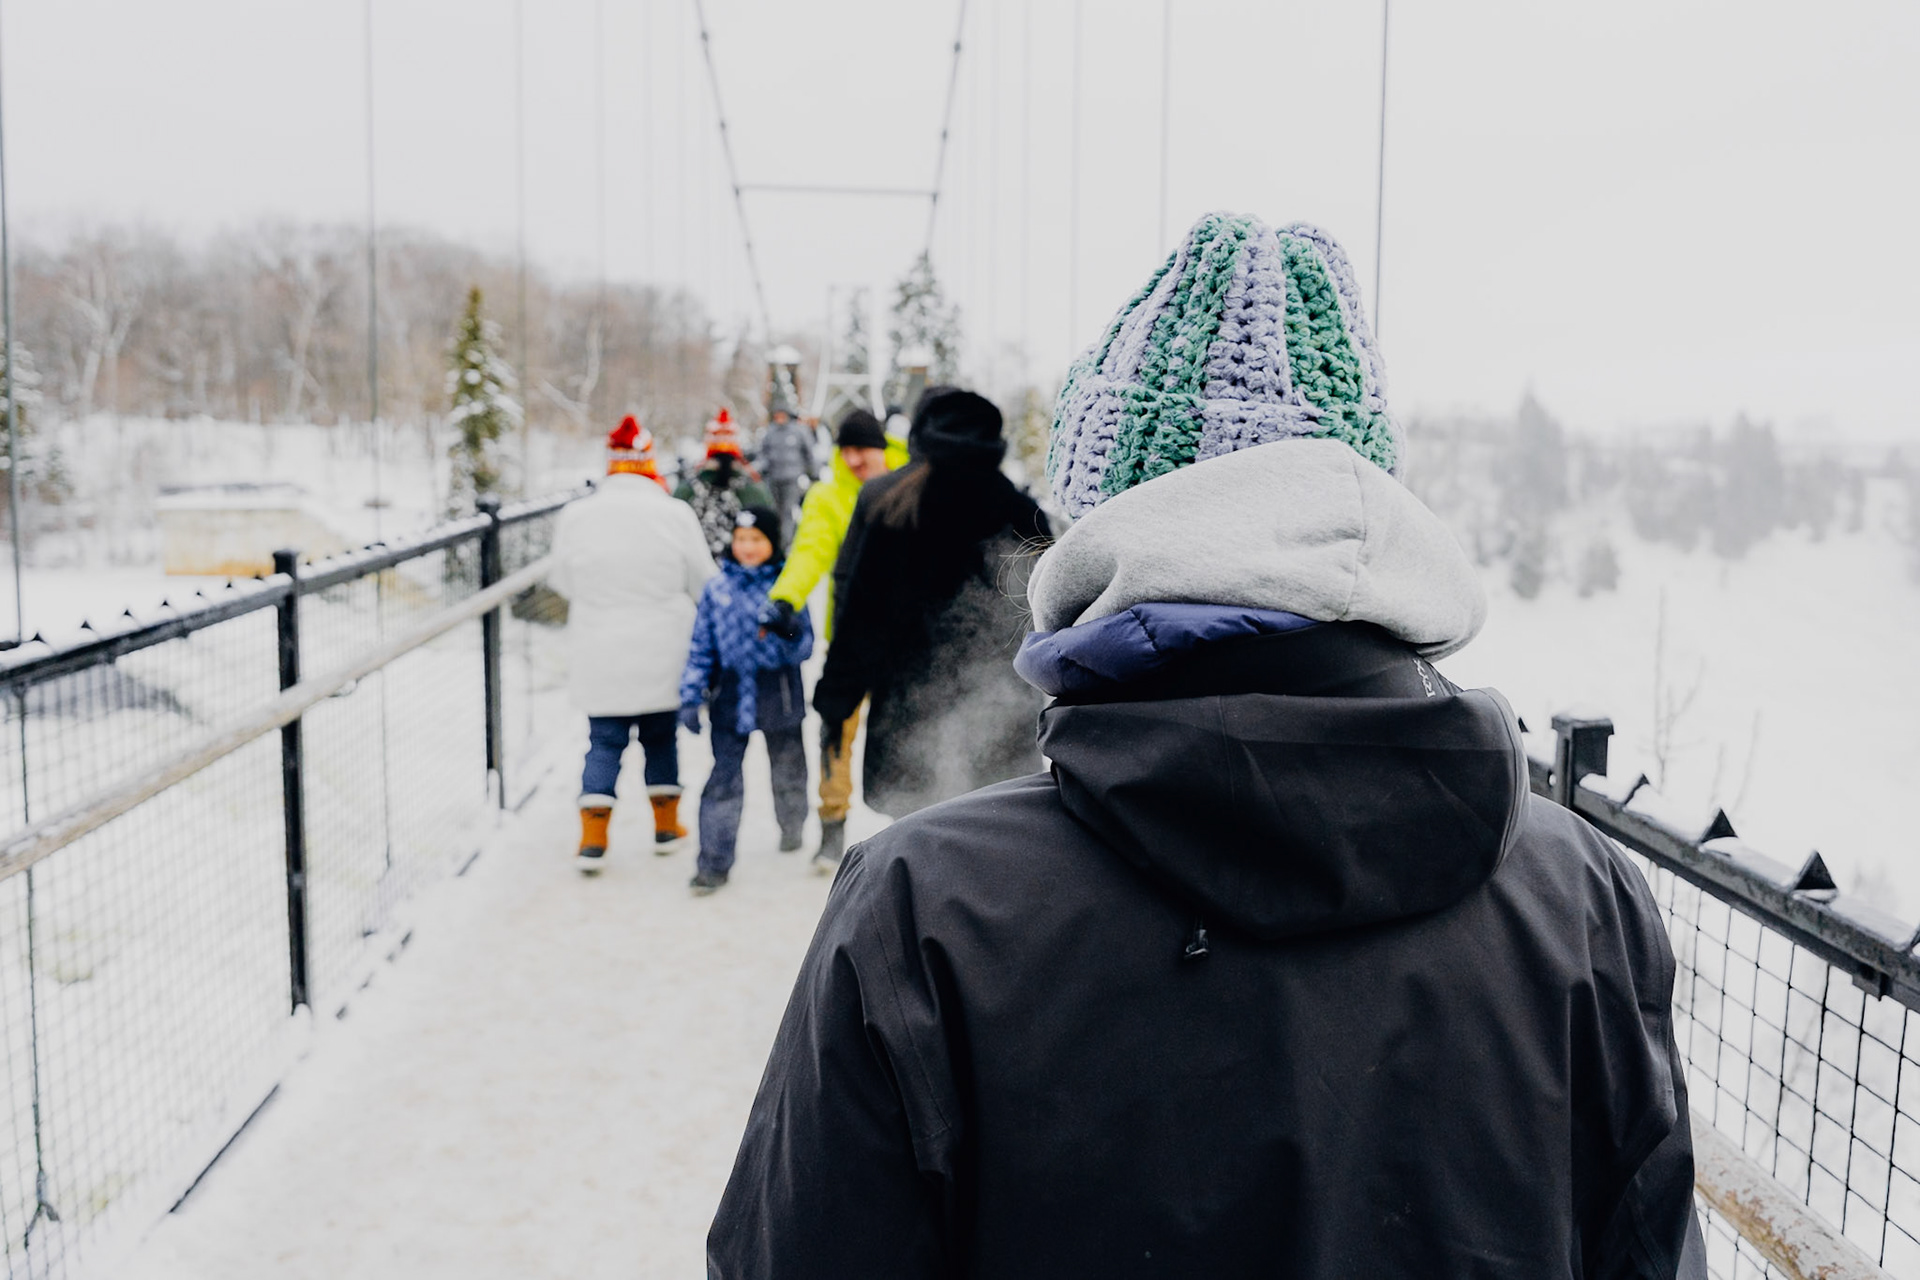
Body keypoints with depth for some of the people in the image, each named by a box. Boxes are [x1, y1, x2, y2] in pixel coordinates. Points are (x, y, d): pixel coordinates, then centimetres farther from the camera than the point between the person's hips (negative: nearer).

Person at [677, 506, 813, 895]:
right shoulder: (716, 589, 1)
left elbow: (805, 646, -7)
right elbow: (701, 648, 4)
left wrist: (787, 637, -30)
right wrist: (690, 697, -1)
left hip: (778, 697, 0)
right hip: (731, 695, 0)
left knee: (788, 773, 18)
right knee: (723, 779, -4)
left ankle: (792, 829, 45)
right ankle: (714, 863, 1)